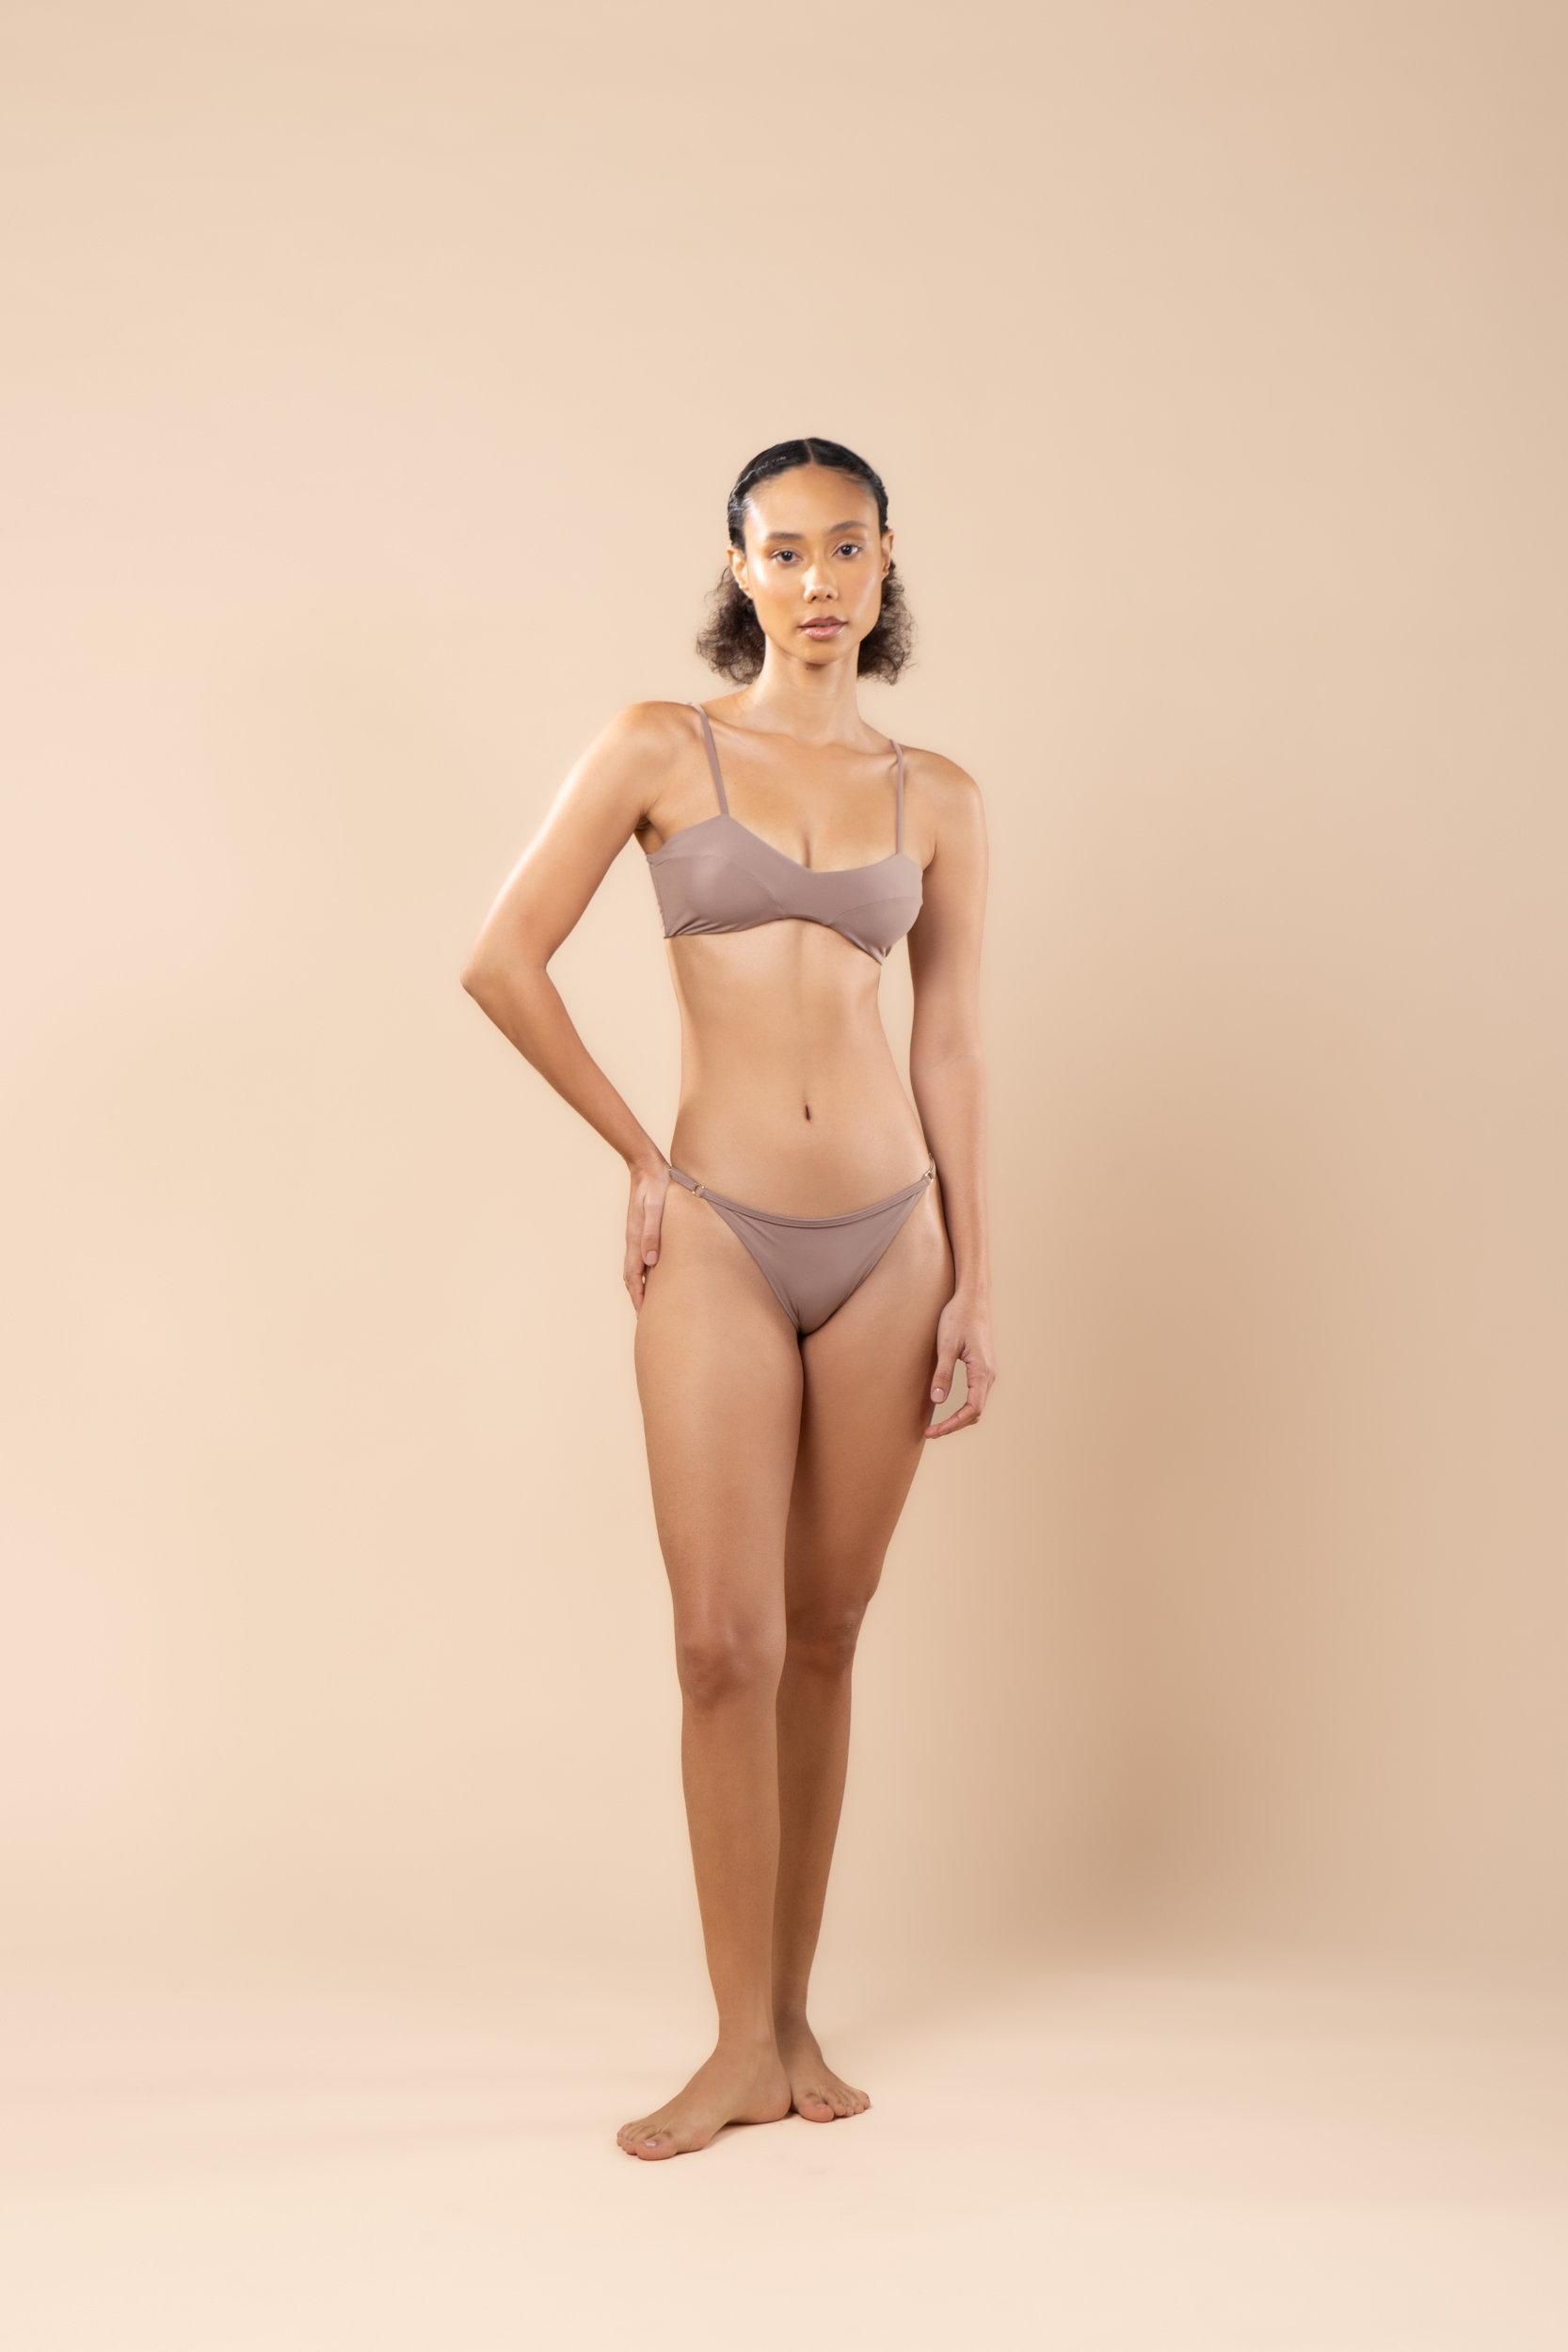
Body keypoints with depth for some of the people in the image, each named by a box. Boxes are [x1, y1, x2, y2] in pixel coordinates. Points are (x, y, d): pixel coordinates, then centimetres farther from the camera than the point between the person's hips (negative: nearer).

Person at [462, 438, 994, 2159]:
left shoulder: (935, 799, 8)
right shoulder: (658, 750, 1)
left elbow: (951, 1053, 9)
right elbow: (502, 962, -1)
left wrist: (976, 1287, 5)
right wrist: (637, 1152, 1)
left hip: (887, 1237, 2)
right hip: (719, 1241, -2)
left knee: (821, 1636, 9)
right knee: (726, 1645, -5)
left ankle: (792, 2016, 22)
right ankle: (745, 2050, 8)